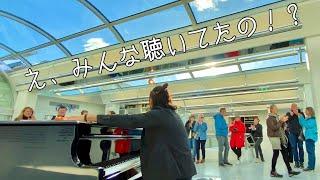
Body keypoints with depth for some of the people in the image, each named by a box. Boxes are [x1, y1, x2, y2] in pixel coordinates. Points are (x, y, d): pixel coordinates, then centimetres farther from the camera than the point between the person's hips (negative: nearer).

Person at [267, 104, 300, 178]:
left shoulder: (276, 117, 15)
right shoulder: (269, 118, -12)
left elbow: (279, 126, 17)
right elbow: (274, 128, -20)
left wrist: (282, 121, 3)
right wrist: (281, 121, -16)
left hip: (279, 137, 9)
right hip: (274, 137, -9)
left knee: (285, 153, 10)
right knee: (276, 154, -2)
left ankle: (290, 170, 17)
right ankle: (273, 172, 9)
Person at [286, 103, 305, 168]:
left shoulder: (301, 113, 4)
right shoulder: (288, 113, 5)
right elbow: (287, 122, -5)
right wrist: (290, 115, -16)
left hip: (299, 132, 0)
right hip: (292, 132, 1)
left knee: (300, 147, 1)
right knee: (294, 147, 4)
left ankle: (301, 162, 8)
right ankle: (296, 162, 10)